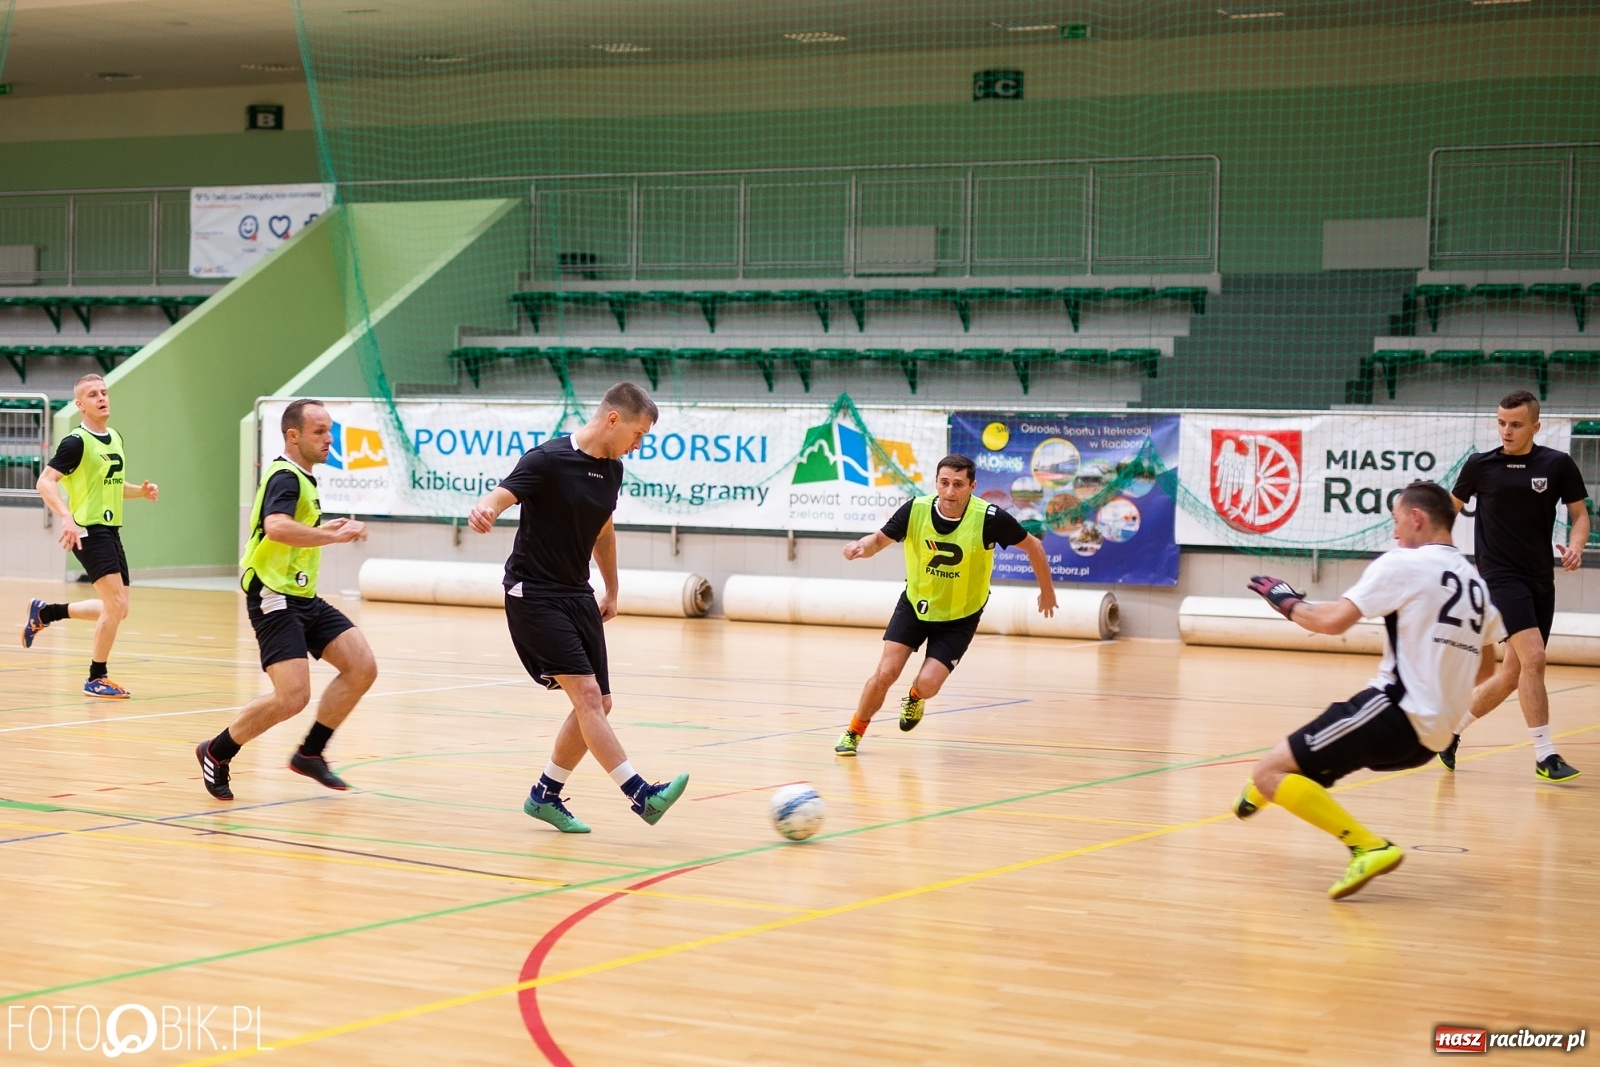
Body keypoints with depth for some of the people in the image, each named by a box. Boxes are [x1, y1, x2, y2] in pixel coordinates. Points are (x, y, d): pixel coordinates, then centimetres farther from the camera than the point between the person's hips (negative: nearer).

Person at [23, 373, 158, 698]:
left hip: (111, 531, 9)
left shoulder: (115, 439, 14)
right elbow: (45, 481, -18)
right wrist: (67, 517, -32)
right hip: (88, 531, -9)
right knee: (116, 605, -15)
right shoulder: (76, 442, -11)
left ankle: (44, 612, 30)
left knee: (117, 610, 13)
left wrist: (141, 491, 7)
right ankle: (97, 679, -1)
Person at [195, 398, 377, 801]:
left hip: (303, 598, 10)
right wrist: (335, 536, -30)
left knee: (362, 667, -2)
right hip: (274, 598, -10)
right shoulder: (285, 476, -14)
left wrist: (325, 529, 21)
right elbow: (276, 527, -34)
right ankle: (216, 753, 2)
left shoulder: (302, 478, 17)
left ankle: (310, 753, 10)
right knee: (292, 697, -19)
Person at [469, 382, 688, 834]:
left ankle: (546, 795, 21)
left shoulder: (611, 469, 8)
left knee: (598, 704, 6)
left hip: (577, 594, 8)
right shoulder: (549, 460, -15)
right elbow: (499, 496, -27)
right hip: (534, 593, -8)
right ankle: (640, 794, -22)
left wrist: (611, 592, 30)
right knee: (586, 692, -18)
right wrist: (482, 511, -51)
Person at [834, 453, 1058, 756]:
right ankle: (853, 732, 16)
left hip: (960, 617, -1)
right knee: (885, 673, -10)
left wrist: (1047, 591, 2)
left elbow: (1033, 546, -8)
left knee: (927, 684, -14)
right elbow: (879, 540, -3)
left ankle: (915, 697, 26)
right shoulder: (915, 510, -18)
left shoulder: (989, 518, -24)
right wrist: (860, 547, -27)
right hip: (914, 605, 2)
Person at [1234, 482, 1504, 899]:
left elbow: (1333, 621, -14)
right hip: (1431, 736, 9)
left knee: (1270, 772, -14)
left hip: (1397, 711, -9)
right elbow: (1485, 667, 28)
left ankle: (1369, 847, -23)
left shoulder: (1405, 564, -7)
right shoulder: (1475, 582, 16)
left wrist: (1288, 603, 5)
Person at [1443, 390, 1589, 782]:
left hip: (1541, 580, 3)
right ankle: (1544, 755, -16)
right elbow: (1451, 507, 17)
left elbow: (1580, 514, 7)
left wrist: (1575, 546, -12)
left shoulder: (1558, 465, 1)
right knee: (1533, 657, -21)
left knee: (1513, 673, 7)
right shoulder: (1481, 465, 0)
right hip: (1501, 576, -3)